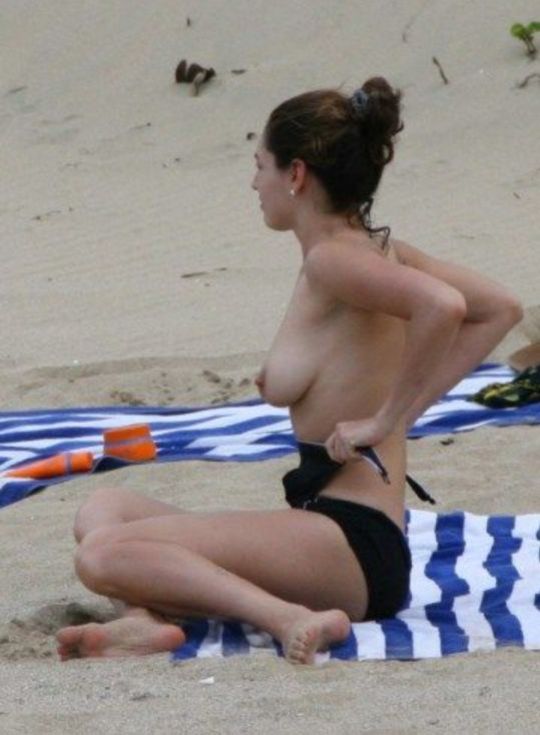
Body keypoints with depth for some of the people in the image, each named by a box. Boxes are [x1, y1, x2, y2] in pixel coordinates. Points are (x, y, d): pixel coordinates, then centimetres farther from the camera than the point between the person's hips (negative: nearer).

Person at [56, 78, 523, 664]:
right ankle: (147, 616, -12)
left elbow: (442, 306, -31)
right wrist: (407, 405, 12)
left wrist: (388, 416, -19)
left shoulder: (331, 260, -14)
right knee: (104, 509, 17)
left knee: (101, 553, -22)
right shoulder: (378, 249, 14)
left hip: (352, 545, -11)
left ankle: (288, 619, -26)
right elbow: (501, 309, 19)